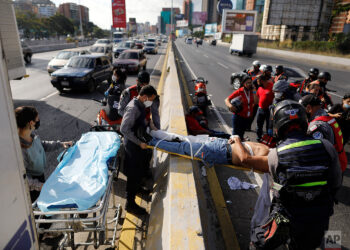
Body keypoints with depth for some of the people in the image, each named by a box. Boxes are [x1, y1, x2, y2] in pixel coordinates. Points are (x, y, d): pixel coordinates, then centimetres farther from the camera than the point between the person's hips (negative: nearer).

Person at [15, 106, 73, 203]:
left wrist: (60, 144, 1)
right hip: (31, 186, -7)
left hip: (39, 175, 7)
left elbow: (41, 145, 7)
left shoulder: (32, 133, -15)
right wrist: (38, 185, -29)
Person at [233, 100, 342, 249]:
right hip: (319, 223, 4)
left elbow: (245, 159, -7)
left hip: (287, 222, -3)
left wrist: (237, 141, 12)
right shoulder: (327, 147, -15)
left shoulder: (277, 156, -20)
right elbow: (337, 184, -4)